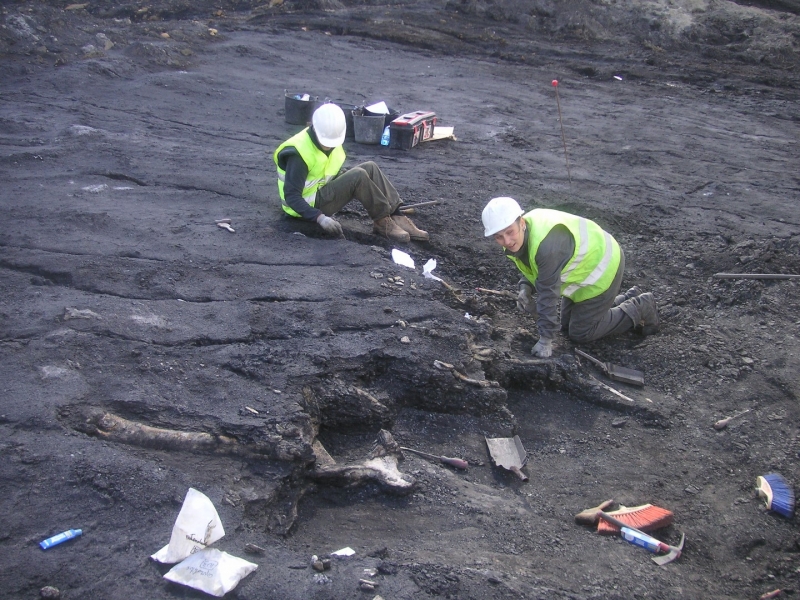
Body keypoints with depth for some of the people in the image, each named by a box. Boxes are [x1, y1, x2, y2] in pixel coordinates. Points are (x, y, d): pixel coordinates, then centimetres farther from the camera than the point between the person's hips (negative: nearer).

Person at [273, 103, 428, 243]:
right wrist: (320, 217, -38)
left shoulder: (331, 139, 2)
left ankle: (397, 217, -15)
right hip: (309, 204, -9)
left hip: (324, 191, 9)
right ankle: (383, 221, -16)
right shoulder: (299, 153, -24)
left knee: (370, 168, -9)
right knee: (358, 176, -27)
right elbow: (291, 195, -27)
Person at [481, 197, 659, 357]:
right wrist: (525, 288, -13)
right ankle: (629, 299, 32)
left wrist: (545, 340, -27)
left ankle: (640, 309, 13)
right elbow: (533, 267, 9)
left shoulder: (546, 243, -39)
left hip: (602, 266, -9)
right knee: (567, 326, 19)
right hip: (584, 263, 9)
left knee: (580, 334, -2)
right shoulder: (518, 237, -10)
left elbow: (548, 293, -34)